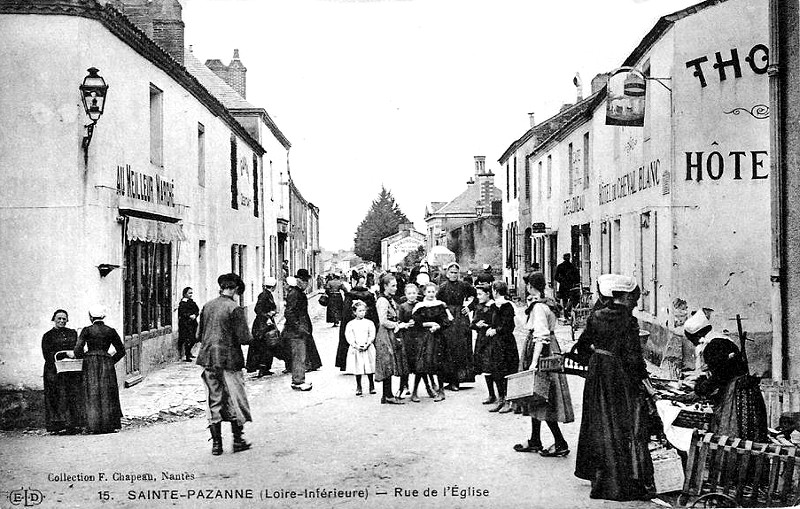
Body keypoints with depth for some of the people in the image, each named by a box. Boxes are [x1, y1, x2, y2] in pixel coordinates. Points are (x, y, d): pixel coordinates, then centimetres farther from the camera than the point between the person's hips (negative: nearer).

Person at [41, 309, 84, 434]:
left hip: (74, 371, 4)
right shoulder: (48, 336, 5)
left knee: (75, 395, -3)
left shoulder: (73, 333, 17)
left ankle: (75, 424, -2)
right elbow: (47, 354, -6)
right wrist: (65, 353, -15)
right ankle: (61, 425, -8)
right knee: (60, 397, -9)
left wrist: (74, 353, -3)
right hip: (56, 371, -3)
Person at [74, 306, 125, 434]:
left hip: (90, 365, -1)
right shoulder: (110, 331, 4)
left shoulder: (87, 331, -2)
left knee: (92, 396, 4)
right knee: (107, 395, 7)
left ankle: (94, 426, 3)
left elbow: (78, 350, -7)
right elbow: (121, 350, 7)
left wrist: (83, 357, 12)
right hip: (106, 364, 1)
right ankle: (108, 425, 6)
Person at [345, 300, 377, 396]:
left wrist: (367, 345, -14)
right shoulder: (350, 324, 2)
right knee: (357, 370, 3)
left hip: (368, 348, 0)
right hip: (355, 349, 0)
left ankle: (372, 386, 15)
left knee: (370, 369, 2)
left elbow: (372, 335, 0)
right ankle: (358, 388, 14)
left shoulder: (369, 323, 4)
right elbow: (348, 337, -5)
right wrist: (355, 346, -16)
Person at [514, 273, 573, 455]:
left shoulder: (538, 307, -17)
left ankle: (561, 444, 0)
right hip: (550, 349, 10)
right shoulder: (547, 304, 10)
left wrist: (534, 362, -27)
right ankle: (534, 442, 22)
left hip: (540, 352, -10)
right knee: (536, 400, 15)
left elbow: (541, 336, -24)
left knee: (540, 400, -3)